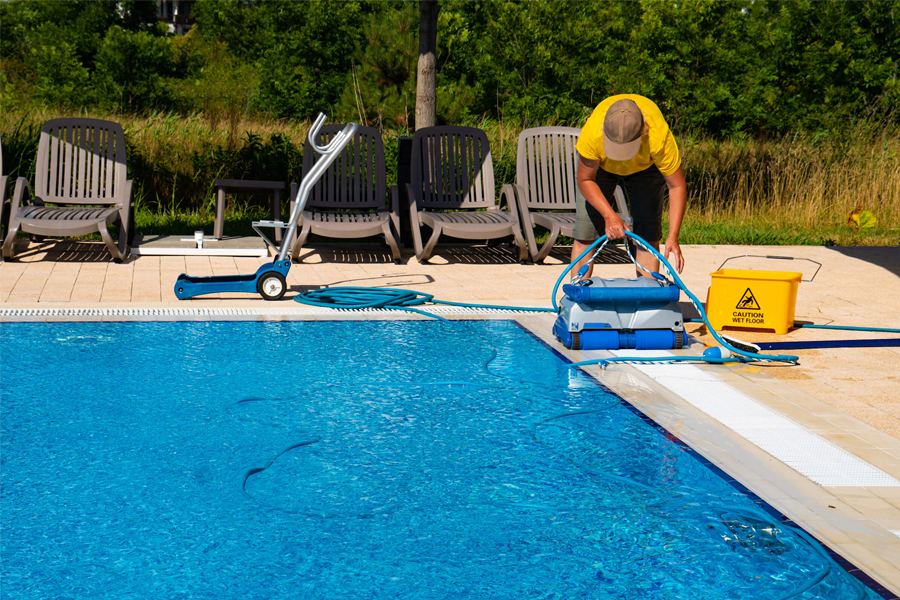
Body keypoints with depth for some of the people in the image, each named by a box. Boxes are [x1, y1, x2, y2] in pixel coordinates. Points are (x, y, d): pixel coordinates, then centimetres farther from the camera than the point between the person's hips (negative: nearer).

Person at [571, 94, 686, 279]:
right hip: (598, 164, 0)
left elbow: (677, 186, -31)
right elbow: (585, 180, -24)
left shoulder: (659, 136, -42)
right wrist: (609, 215, -35)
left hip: (645, 166, 0)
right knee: (584, 232, -9)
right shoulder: (592, 132, -41)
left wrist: (673, 237, -38)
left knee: (648, 235, -8)